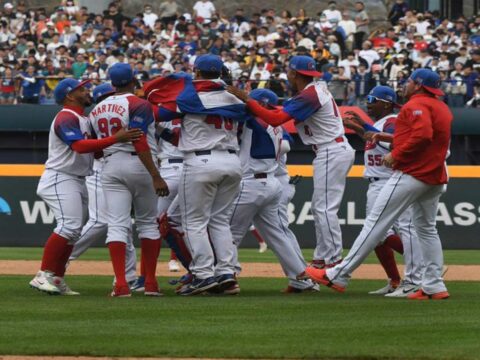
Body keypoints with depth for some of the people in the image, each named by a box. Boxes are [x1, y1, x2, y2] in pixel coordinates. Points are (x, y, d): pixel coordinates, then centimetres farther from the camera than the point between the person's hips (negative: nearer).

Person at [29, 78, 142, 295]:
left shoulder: (82, 120, 20)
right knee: (69, 226, -22)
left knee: (73, 231, 8)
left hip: (77, 182, 11)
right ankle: (43, 276, -24)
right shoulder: (66, 118, -13)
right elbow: (80, 146, -29)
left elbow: (94, 149, 17)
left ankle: (57, 281, 10)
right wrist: (115, 139, -34)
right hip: (60, 180, -11)